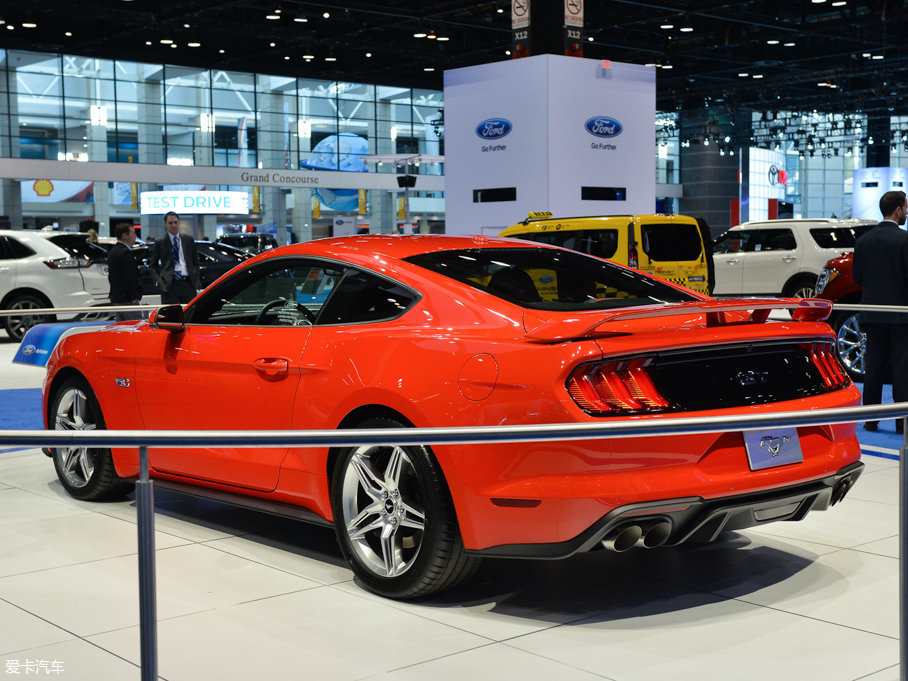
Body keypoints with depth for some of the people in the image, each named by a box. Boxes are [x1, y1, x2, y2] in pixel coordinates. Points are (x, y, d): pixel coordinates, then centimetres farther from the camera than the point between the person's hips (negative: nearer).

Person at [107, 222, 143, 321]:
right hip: (127, 300, -10)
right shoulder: (126, 253, -16)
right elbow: (131, 277, -20)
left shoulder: (112, 252, 15)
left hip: (115, 299, 10)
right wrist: (134, 297, -15)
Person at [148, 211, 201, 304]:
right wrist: (159, 280, -7)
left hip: (188, 283, 2)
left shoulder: (188, 240, 13)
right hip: (169, 285, -2)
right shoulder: (160, 243, 6)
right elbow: (152, 266, 8)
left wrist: (197, 279, 5)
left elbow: (195, 261, 18)